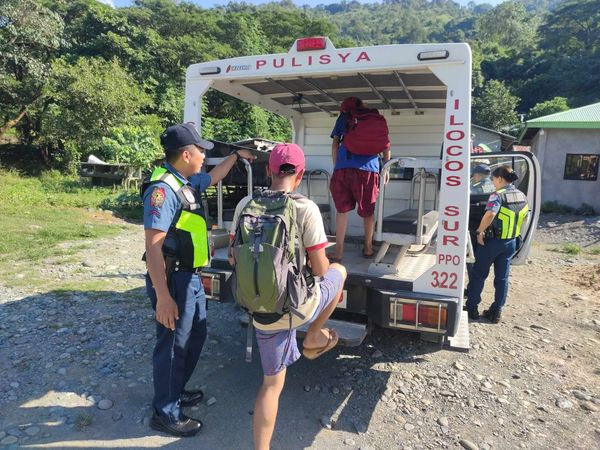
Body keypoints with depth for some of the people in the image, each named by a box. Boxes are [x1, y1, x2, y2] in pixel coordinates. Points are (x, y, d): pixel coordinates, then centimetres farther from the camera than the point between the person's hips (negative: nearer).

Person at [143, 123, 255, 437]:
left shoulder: (186, 181, 7)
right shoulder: (163, 189, -22)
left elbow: (213, 177, 31)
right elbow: (153, 246, -26)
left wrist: (236, 156, 37)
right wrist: (163, 296, -27)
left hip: (191, 277, 10)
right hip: (174, 280, -10)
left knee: (196, 336, 22)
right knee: (173, 345, 5)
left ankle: (175, 391, 42)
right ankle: (165, 414, 25)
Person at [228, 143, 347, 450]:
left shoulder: (245, 205, -3)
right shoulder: (306, 209, -17)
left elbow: (235, 258, 6)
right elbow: (319, 270, -14)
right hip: (299, 307, -4)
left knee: (272, 383, 22)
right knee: (339, 271, 26)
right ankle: (314, 339, 35)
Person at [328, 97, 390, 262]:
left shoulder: (343, 118, 21)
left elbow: (335, 144, 13)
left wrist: (336, 167, 16)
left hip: (344, 167, 0)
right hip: (368, 169, 1)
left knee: (342, 209, 4)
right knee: (368, 210, 12)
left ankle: (338, 251, 1)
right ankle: (368, 247, 22)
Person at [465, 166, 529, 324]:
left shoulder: (498, 195, -18)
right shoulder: (522, 196, 6)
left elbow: (490, 214, -34)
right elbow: (524, 217, 17)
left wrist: (479, 231, -23)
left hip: (493, 241, -7)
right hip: (511, 242, 7)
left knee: (478, 275, 8)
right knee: (502, 278, 14)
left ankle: (472, 308, 14)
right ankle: (496, 312, 19)